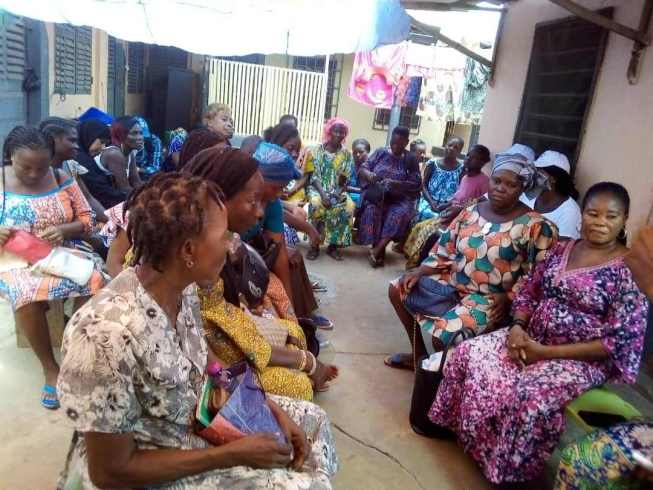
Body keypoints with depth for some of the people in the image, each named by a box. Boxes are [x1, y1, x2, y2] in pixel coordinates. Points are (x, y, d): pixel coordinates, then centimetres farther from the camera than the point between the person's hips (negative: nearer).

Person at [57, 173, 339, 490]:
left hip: (195, 416, 7)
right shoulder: (108, 336, -35)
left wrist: (272, 409, -5)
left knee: (311, 421, 10)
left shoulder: (182, 287, -12)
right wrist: (232, 454, -22)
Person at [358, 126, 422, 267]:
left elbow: (415, 184, -5)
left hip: (399, 198, -1)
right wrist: (368, 174, -21)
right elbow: (362, 168, 4)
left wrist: (395, 184, -21)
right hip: (376, 194, 1)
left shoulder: (411, 159, 2)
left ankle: (377, 249, -29)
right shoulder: (380, 152, 6)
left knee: (401, 213, -32)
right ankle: (379, 250, -22)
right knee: (372, 209, -32)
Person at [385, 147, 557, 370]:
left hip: (489, 299, -6)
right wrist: (420, 271, -4)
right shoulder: (471, 212, 4)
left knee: (443, 334, -28)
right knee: (398, 289, 4)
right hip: (452, 283, 7)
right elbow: (445, 250, 8)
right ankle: (420, 353, 19)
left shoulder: (535, 227, -11)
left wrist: (509, 297, -21)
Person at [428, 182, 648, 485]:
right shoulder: (561, 249, 5)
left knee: (529, 397, -30)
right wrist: (517, 328, -9)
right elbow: (527, 291, 12)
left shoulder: (630, 270, -14)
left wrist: (547, 352, -19)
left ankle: (510, 469, -2)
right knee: (469, 354, -11)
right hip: (531, 337, 6)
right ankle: (465, 429, 11)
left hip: (581, 359, -6)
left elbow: (619, 342, -17)